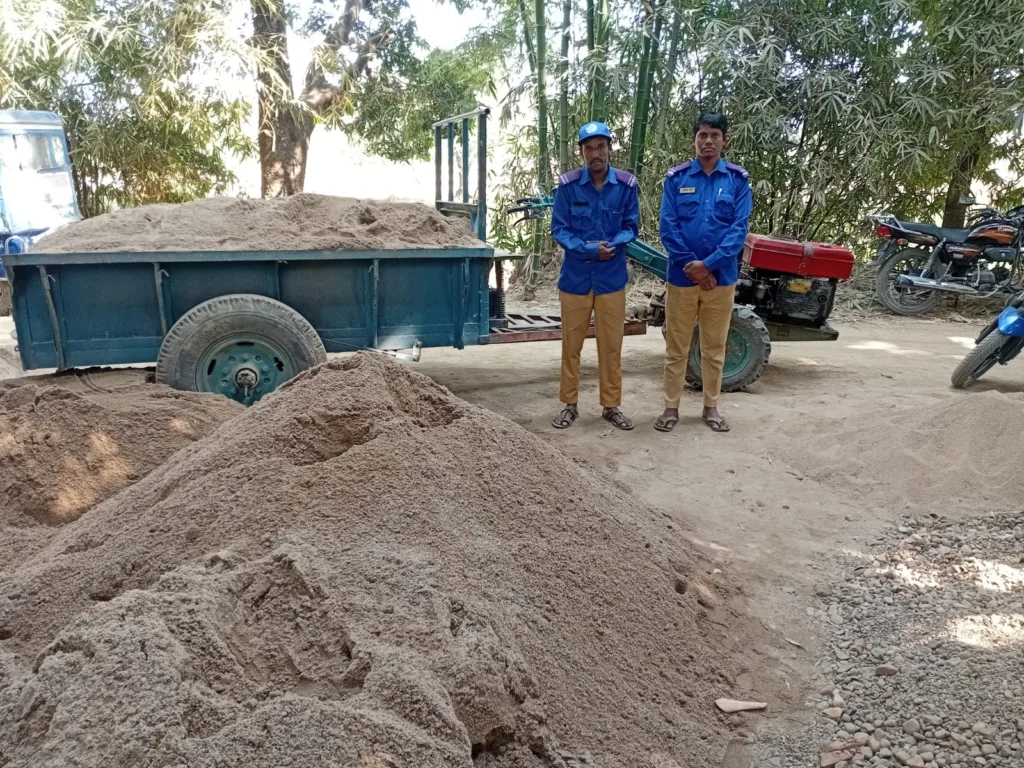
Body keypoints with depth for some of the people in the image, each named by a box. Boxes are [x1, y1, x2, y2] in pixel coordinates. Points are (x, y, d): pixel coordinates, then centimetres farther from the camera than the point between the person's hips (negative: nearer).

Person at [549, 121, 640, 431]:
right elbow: (559, 229, -6)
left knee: (611, 345, 8)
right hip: (575, 277, -1)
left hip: (611, 277, 1)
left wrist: (611, 247, -17)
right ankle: (569, 405, 20)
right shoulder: (568, 185, -6)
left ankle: (612, 405, 21)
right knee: (571, 344, 8)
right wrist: (588, 249, -20)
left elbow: (631, 227, 2)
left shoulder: (626, 185, -2)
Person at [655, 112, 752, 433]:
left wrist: (708, 265, -16)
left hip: (721, 277, 1)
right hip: (682, 276, -1)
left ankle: (711, 407, 24)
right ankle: (671, 407, 17)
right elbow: (668, 228, -5)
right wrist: (693, 266, -13)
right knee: (677, 346, 6)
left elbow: (739, 228, -6)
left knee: (714, 346, 11)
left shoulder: (738, 179, 2)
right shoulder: (676, 178, 1)